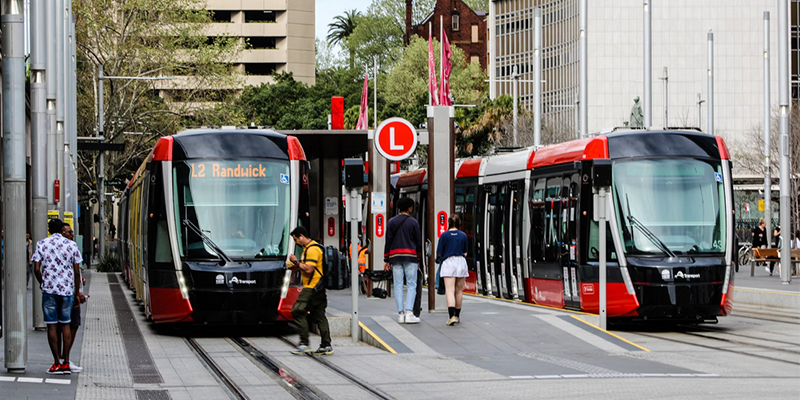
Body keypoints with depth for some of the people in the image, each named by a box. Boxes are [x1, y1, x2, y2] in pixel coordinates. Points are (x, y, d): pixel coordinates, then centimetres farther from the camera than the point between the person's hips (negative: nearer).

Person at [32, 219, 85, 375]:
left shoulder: (42, 244, -1)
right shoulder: (71, 245, 2)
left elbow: (36, 269, -6)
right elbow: (77, 271, 2)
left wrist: (43, 284, 12)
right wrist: (77, 291, 13)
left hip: (49, 290, -1)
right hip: (67, 289, 2)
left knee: (52, 325, 3)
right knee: (66, 324, 9)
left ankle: (57, 363, 1)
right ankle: (66, 363, 5)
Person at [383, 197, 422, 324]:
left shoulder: (391, 222, 7)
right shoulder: (413, 222, 0)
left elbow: (388, 241, 4)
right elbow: (418, 242, 2)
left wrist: (386, 260, 7)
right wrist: (419, 258, 13)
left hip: (395, 256, 3)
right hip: (410, 256, -3)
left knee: (398, 285, 4)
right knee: (412, 285, -2)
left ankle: (400, 314, 0)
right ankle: (409, 312, -14)